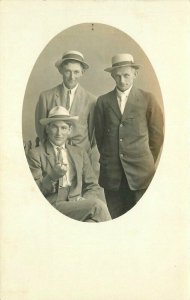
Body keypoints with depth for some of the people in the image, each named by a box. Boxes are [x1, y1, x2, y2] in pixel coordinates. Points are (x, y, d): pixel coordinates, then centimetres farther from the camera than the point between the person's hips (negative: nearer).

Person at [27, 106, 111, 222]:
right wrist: (52, 177, -20)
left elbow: (93, 187, 19)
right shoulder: (35, 154, 6)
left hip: (78, 205, 4)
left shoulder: (80, 153, 21)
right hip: (52, 207, -4)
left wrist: (84, 202, -3)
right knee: (98, 205, -27)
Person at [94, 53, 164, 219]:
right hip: (111, 172, 2)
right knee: (115, 217, 6)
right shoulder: (103, 101, 7)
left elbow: (157, 134, 7)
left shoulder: (148, 99, 2)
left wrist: (148, 162, 10)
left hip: (140, 172, -2)